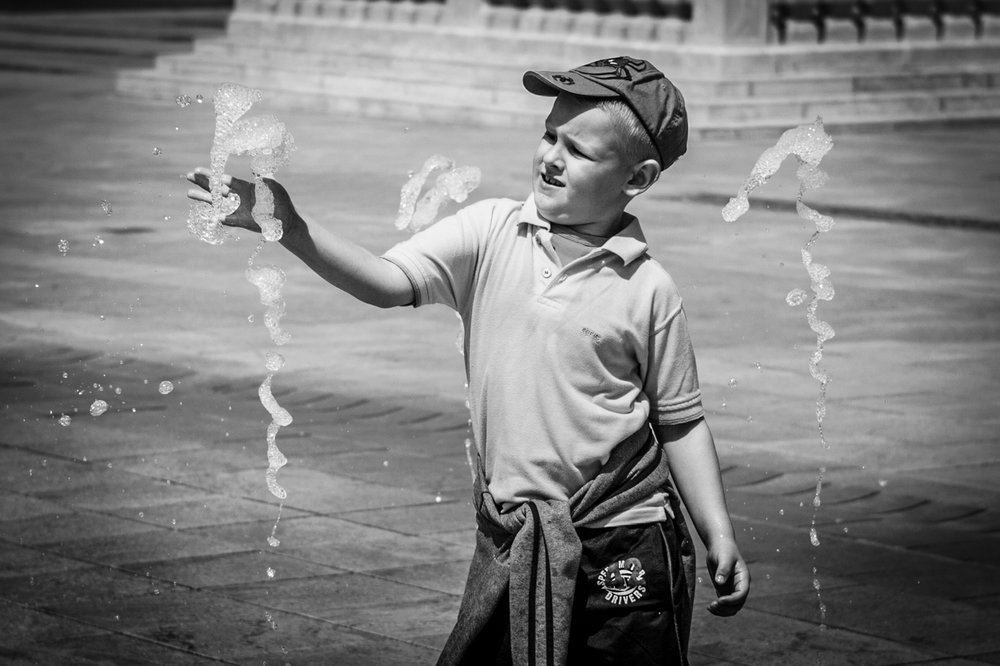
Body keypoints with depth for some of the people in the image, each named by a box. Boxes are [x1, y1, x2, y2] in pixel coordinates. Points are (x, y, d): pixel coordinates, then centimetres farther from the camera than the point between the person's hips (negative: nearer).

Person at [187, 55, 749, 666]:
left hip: (622, 547, -2)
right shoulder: (490, 233, 1)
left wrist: (721, 537, -3)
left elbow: (681, 422, 3)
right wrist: (291, 229, -25)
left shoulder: (649, 290, -4)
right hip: (508, 541, 2)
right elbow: (390, 282, -11)